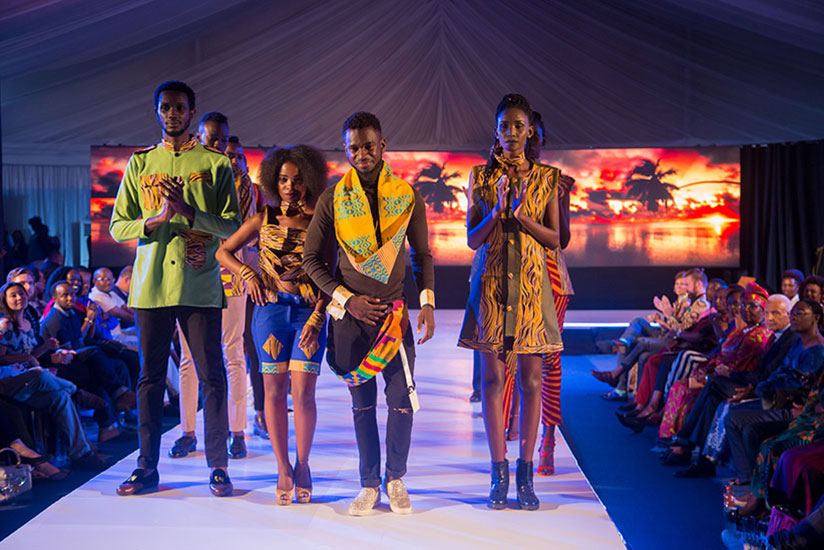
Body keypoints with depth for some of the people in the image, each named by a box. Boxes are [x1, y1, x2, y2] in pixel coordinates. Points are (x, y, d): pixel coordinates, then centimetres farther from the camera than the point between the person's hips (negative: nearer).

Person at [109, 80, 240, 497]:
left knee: (211, 376, 0)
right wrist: (156, 219, -10)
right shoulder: (140, 164, 13)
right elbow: (118, 226, 9)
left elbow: (233, 226, -1)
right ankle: (147, 466, 15)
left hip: (200, 286, -2)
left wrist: (188, 211, -15)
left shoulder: (215, 165, 6)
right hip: (150, 285, 2)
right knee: (151, 375, 7)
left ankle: (218, 466, 9)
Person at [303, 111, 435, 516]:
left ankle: (396, 480, 18)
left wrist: (427, 302, -3)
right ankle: (369, 485, 19)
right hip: (350, 314, 0)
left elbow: (422, 256, 11)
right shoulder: (333, 199, 0)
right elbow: (311, 258, 4)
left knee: (401, 402, -2)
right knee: (362, 403, 7)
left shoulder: (408, 197, 2)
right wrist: (346, 298, -6)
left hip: (394, 311, 0)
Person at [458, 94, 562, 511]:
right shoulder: (481, 176, 4)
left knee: (531, 377, 1)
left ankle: (525, 472, 9)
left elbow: (555, 238, 2)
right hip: (491, 282, 0)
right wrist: (497, 211, -16)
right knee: (492, 375, 0)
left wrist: (521, 216, -14)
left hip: (531, 280, 0)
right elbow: (472, 239, 1)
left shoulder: (546, 177, 5)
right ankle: (499, 472, 8)